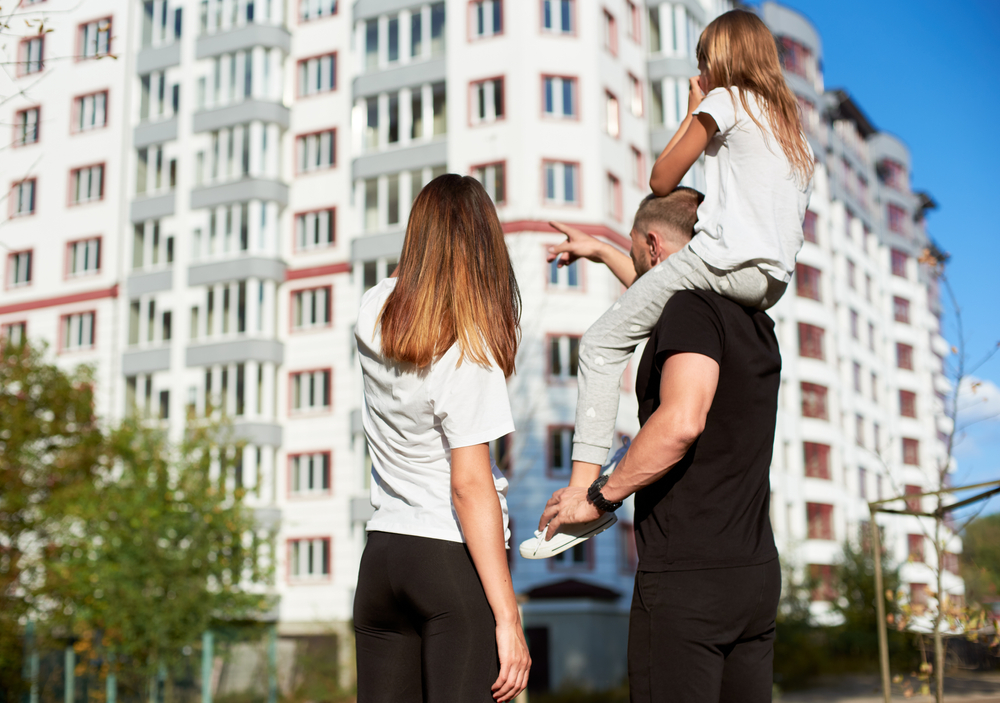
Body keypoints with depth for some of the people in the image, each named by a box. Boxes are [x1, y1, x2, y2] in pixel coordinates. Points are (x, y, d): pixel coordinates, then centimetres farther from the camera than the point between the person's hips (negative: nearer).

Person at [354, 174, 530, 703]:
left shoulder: (373, 313, 2)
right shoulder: (468, 352, -16)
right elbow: (470, 483, -19)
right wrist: (508, 618, -18)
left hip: (381, 555, 7)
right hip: (457, 560, -6)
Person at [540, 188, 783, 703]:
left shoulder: (692, 304, -11)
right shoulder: (752, 317, 15)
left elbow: (681, 421, -27)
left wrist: (599, 494, -15)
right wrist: (602, 254, 50)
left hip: (687, 578, -9)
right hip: (756, 571, 9)